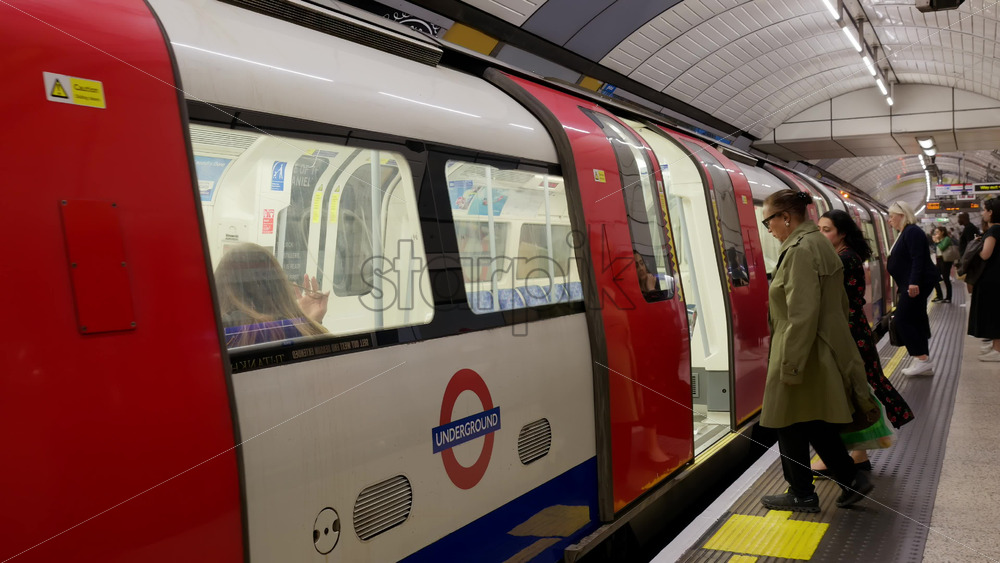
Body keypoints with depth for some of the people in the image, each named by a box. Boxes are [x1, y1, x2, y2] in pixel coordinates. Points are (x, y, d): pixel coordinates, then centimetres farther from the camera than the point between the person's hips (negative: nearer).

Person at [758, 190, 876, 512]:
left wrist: (790, 366, -22)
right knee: (815, 424, 18)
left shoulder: (800, 251, -20)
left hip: (803, 355, -10)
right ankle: (851, 479, 21)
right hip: (826, 352, 10)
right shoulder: (817, 244, 12)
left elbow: (801, 316, -25)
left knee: (790, 424, 4)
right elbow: (839, 303, 18)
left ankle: (801, 495, 17)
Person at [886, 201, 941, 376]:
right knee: (916, 321, 11)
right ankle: (924, 363, 14)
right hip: (911, 284, 11)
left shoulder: (912, 232, -13)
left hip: (916, 285, -11)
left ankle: (923, 359, -8)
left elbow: (917, 259, -23)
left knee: (903, 320, -11)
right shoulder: (905, 233, 17)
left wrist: (914, 282, -30)